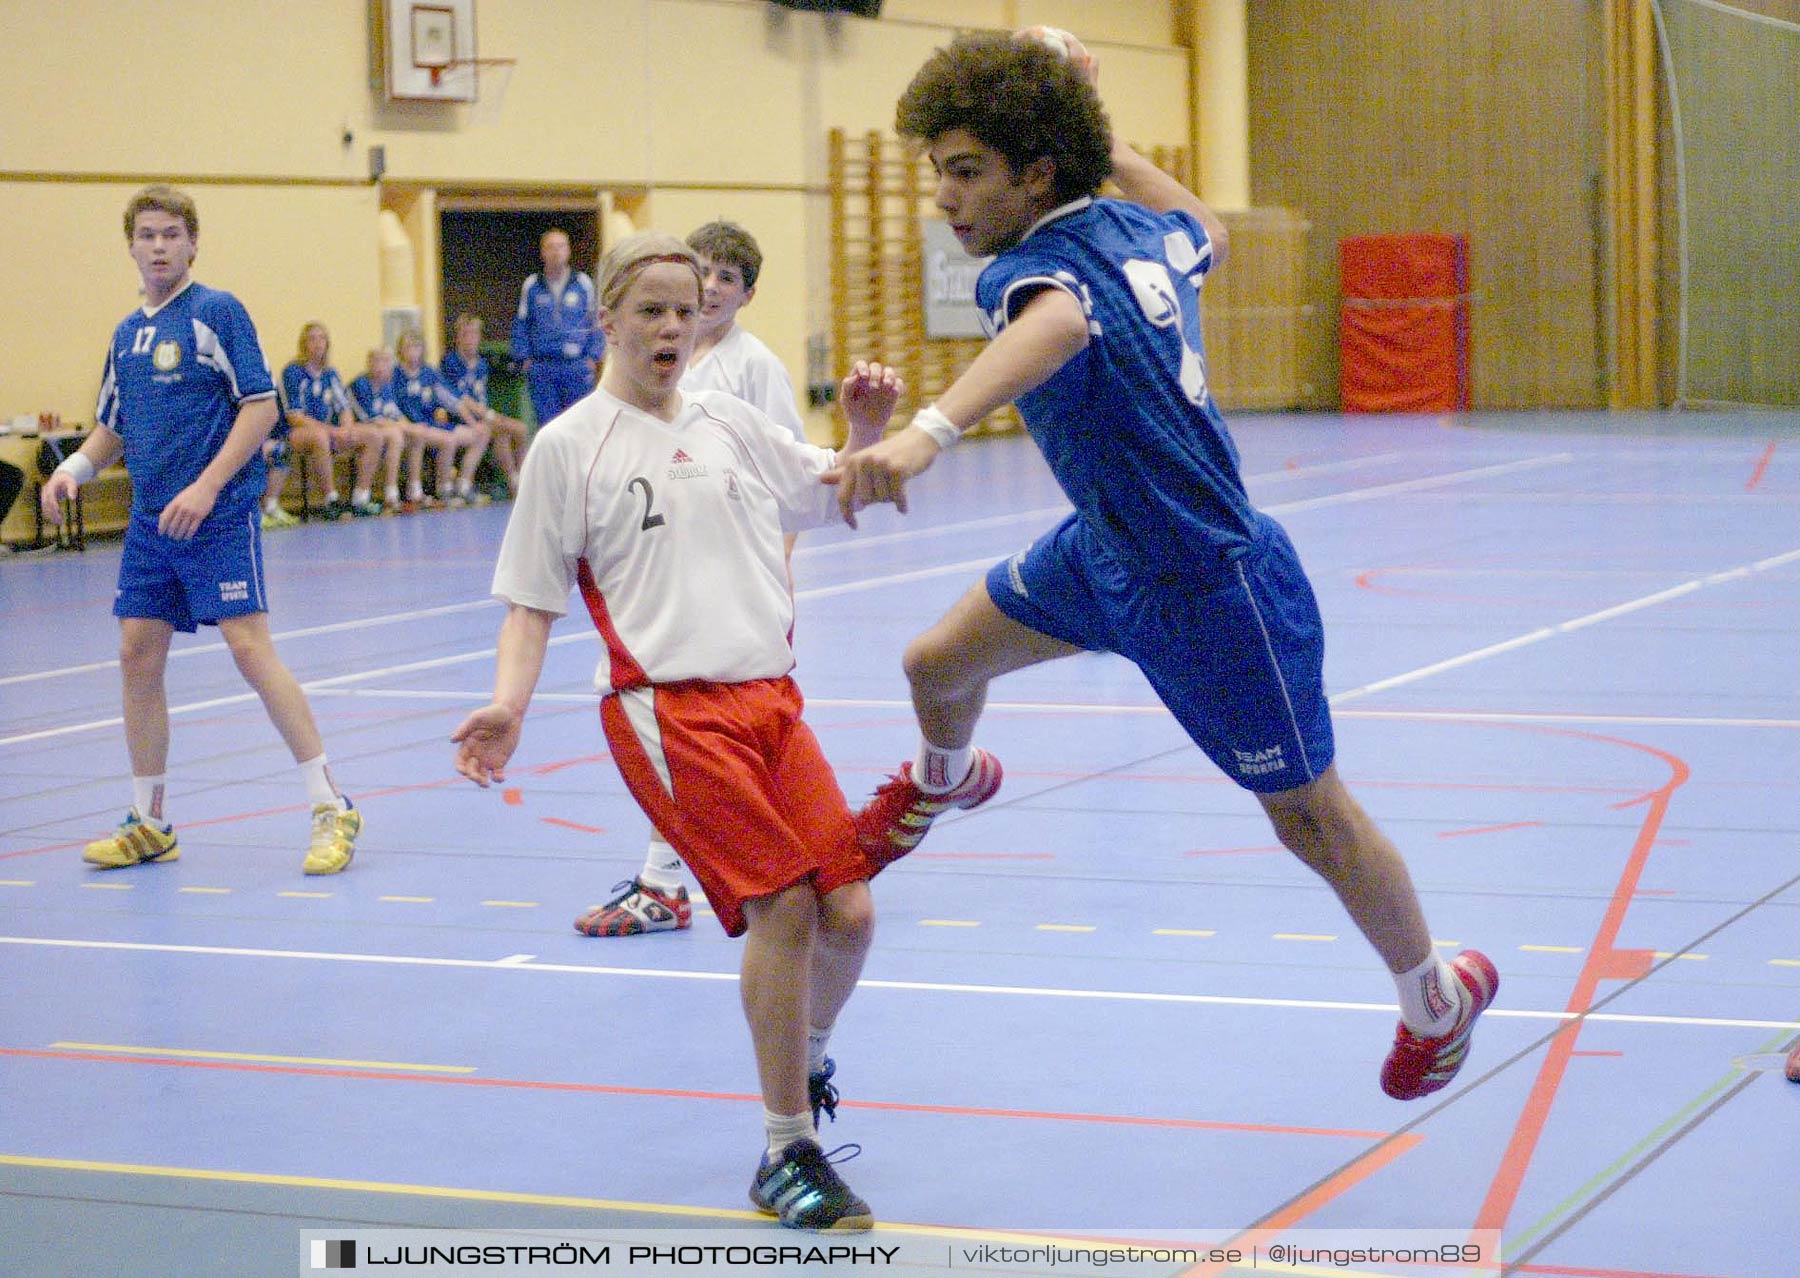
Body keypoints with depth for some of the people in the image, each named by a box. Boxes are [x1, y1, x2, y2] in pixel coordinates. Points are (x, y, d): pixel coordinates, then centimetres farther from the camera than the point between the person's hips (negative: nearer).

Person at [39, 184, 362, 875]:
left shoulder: (217, 311, -6)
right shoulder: (127, 333, 15)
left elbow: (261, 405, -11)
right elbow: (113, 426, 24)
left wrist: (206, 487, -18)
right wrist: (73, 468, 4)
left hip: (218, 515, -7)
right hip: (150, 520, 7)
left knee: (250, 648, -13)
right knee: (138, 655, 5)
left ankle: (333, 808, -8)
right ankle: (149, 824, 17)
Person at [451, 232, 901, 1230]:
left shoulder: (728, 422, 13)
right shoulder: (569, 446, 0)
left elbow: (832, 495, 25)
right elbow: (532, 598, 2)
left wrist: (867, 432, 6)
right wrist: (508, 705, -12)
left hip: (768, 695, 5)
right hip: (665, 706, -5)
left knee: (847, 908, -2)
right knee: (781, 903, -15)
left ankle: (805, 1063, 30)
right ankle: (787, 1154, -1)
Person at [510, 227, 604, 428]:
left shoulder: (583, 283, 6)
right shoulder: (531, 286, 8)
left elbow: (597, 322, 10)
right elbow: (520, 325, 13)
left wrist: (592, 357, 1)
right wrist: (524, 358, 3)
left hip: (577, 365, -1)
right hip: (542, 368, 1)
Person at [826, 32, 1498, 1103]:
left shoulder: (1037, 266, -30)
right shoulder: (1137, 230, -5)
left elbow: (1056, 323, -58)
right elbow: (1205, 230, 20)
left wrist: (929, 432, -74)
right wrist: (1109, 146, 23)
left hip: (1211, 594, -9)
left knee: (1308, 816, 9)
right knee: (936, 666, 16)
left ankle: (1439, 994, 32)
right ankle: (943, 781, 53)